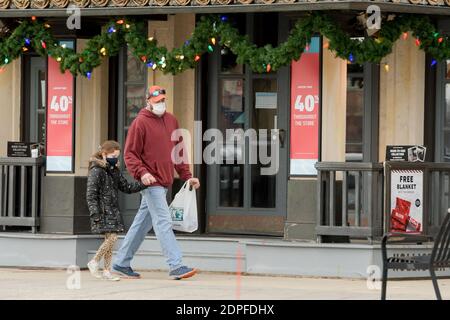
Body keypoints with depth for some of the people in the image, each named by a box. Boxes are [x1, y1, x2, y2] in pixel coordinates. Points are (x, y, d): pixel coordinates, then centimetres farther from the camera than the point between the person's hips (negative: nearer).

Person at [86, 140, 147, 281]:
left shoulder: (115, 171, 15)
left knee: (110, 239, 7)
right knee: (112, 237, -14)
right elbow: (91, 194, -14)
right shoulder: (96, 171, -11)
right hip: (103, 211, -8)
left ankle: (107, 270, 11)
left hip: (113, 211, 8)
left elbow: (126, 187, 19)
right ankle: (94, 262, -1)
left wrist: (143, 184, 5)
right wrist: (95, 214, -19)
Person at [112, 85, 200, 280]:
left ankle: (121, 264, 20)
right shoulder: (141, 123, -7)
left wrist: (187, 176, 13)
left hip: (165, 182, 7)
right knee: (163, 222, -12)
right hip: (151, 183, -7)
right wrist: (142, 173, -23)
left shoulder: (171, 121, 15)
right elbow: (130, 154, -9)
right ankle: (176, 266, -17)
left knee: (142, 224, 12)